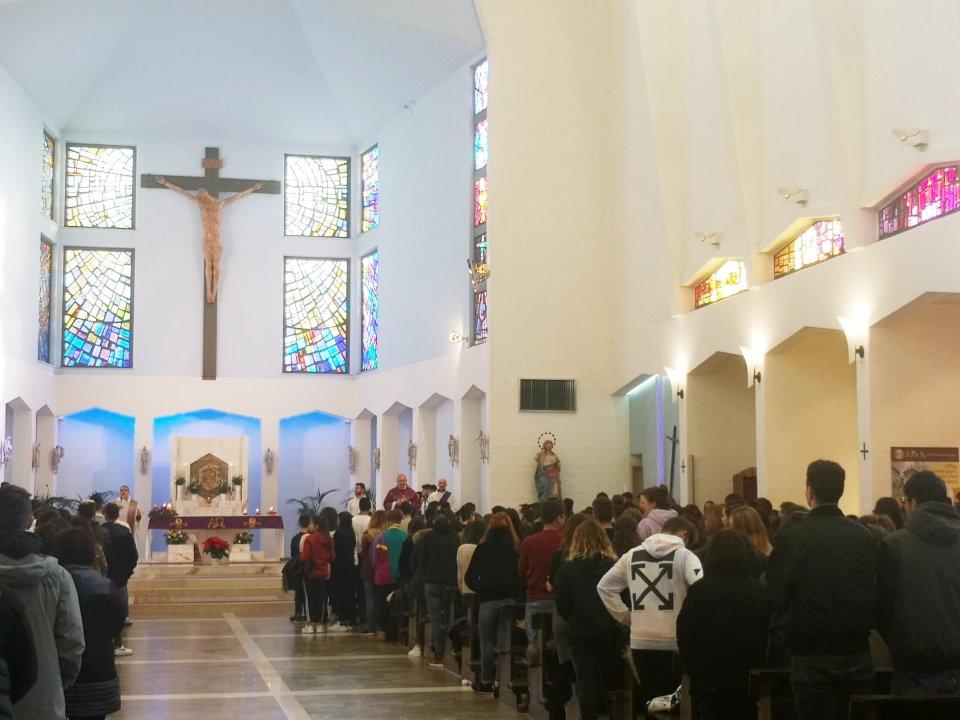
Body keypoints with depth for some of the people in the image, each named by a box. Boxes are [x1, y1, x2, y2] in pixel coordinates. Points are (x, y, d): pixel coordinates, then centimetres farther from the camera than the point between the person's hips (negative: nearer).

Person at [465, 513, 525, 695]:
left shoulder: (483, 548, 0)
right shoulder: (516, 549, 1)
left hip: (488, 600, -1)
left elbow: (470, 577, -1)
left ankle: (485, 682, 11)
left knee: (487, 642, 7)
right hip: (510, 600, 1)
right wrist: (516, 592, 8)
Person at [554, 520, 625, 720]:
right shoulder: (615, 566, -6)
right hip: (611, 632, 1)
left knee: (586, 683, 4)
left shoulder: (567, 568, -5)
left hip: (581, 633, -1)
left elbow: (561, 605, -4)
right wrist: (616, 620, 11)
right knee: (612, 682, 12)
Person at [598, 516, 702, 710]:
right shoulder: (684, 556, -5)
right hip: (674, 642, -4)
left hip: (640, 641, 4)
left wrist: (625, 616, 13)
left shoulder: (632, 556, 9)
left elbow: (604, 587, 13)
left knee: (647, 700, 14)